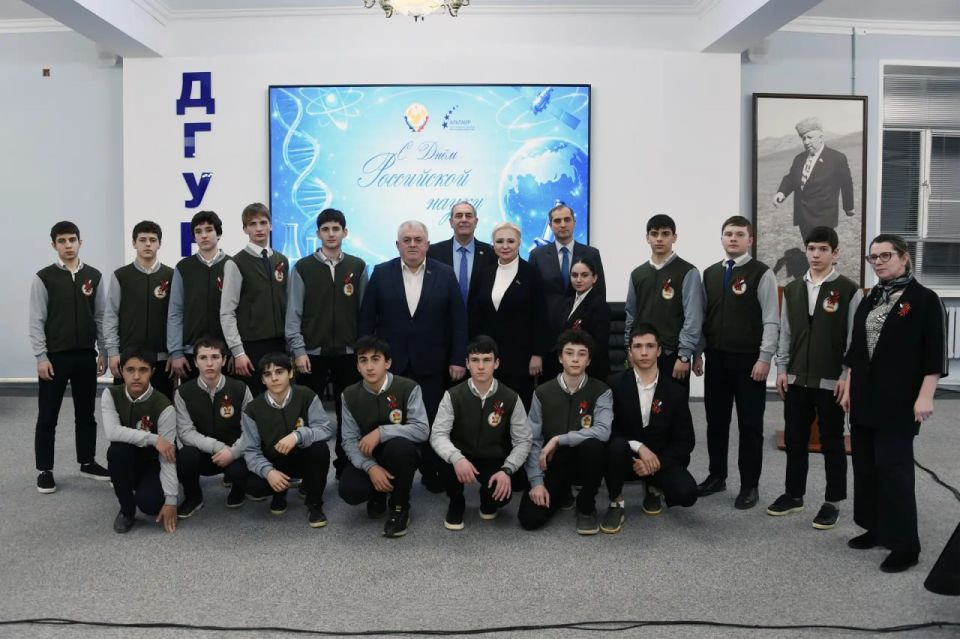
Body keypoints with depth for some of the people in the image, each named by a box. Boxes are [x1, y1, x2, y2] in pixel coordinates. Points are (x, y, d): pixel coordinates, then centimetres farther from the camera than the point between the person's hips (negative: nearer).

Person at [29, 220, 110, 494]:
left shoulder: (94, 276, 4)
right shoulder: (44, 278, -4)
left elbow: (101, 317, 7)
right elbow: (36, 321, -5)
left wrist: (103, 352, 4)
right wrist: (41, 357, -10)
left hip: (86, 356, 3)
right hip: (55, 357, -3)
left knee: (86, 413, 13)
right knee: (47, 417, 4)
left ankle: (87, 462, 26)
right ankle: (45, 470, 15)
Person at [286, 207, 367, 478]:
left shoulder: (358, 267, 4)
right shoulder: (302, 268, 1)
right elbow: (294, 313, -1)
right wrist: (298, 350, -7)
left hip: (348, 353, 1)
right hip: (313, 352, -1)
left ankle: (345, 465, 19)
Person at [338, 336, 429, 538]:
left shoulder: (408, 388, -16)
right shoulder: (350, 395, -5)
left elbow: (422, 430, -25)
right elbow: (349, 440, -9)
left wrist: (381, 432, -31)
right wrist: (370, 467, -26)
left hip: (400, 454, -2)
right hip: (368, 457, 3)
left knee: (398, 445, -38)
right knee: (349, 491, -27)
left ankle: (400, 507, -12)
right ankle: (378, 495, 13)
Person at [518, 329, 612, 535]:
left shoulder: (601, 391, -9)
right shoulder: (543, 393, -5)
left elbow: (603, 431, -26)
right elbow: (533, 441, -5)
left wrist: (558, 439, -26)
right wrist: (537, 482, -14)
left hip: (584, 462, -1)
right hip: (552, 465, 2)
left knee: (592, 444, -37)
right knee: (530, 519, -17)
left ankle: (586, 507, -9)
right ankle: (561, 494, 20)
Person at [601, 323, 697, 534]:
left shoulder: (675, 391, -3)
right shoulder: (615, 384, -7)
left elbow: (685, 441, -3)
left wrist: (657, 462, -18)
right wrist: (638, 447, -25)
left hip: (661, 459, 2)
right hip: (626, 459, -1)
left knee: (687, 494, -26)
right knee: (616, 445, -36)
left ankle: (654, 487, 13)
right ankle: (615, 503, -10)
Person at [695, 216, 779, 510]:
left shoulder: (762, 273, -6)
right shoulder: (710, 273, 10)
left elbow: (771, 320, -9)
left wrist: (764, 358, -13)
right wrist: (697, 353, 9)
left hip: (749, 360, -5)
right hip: (716, 359, 5)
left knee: (750, 424, 5)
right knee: (716, 421, 13)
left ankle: (749, 485, 15)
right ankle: (717, 476, 27)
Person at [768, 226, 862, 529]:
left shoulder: (849, 291, -6)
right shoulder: (792, 289, 7)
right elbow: (785, 332, 9)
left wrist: (847, 376, -10)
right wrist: (782, 369, 4)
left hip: (831, 381, -4)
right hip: (797, 378, 4)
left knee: (832, 442, 6)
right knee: (794, 439, 12)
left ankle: (833, 501, 18)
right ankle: (793, 494, 26)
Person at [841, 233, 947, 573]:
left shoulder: (925, 300, -7)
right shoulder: (870, 300, 13)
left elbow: (934, 353, -11)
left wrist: (925, 396, -17)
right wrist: (849, 387, 13)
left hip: (899, 401, -7)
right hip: (865, 398, 7)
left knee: (893, 467, -6)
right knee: (866, 465, 10)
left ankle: (905, 544, 4)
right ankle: (876, 528, 23)